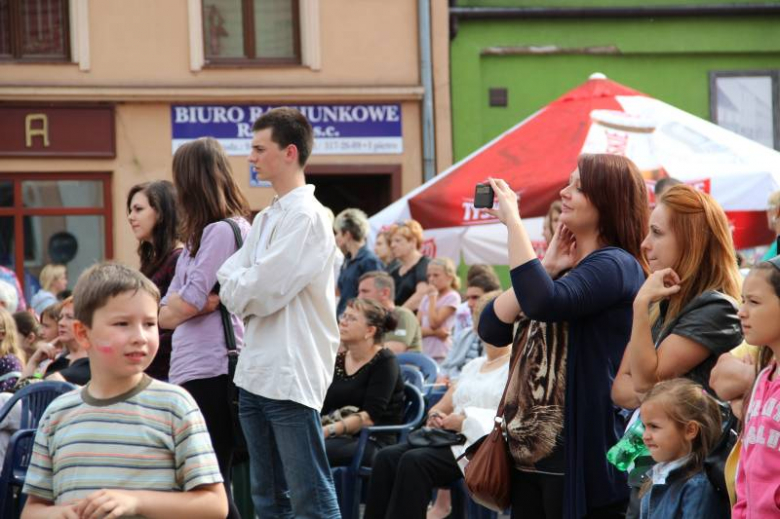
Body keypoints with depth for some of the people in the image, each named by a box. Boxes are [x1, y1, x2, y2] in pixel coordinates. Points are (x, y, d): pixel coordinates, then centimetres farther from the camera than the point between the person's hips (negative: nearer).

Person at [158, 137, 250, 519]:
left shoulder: (222, 230, -11)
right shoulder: (202, 235, 18)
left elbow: (187, 304, -16)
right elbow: (164, 314, 11)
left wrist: (187, 303, 5)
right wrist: (206, 302, -7)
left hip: (211, 372, -9)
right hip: (190, 371, 9)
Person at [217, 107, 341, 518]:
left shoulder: (307, 216, -12)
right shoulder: (266, 219, 16)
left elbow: (262, 293, -17)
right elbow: (229, 281, 12)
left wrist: (239, 289, 2)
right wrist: (246, 290, -7)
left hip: (291, 374, -9)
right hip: (257, 372, 9)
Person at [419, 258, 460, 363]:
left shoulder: (452, 297, -4)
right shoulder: (426, 297, 14)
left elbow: (434, 323, -12)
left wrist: (432, 297, -6)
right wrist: (434, 332, -13)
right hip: (423, 353, 6)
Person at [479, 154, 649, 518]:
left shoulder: (616, 266, -11)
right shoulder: (566, 268, 15)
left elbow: (544, 303, -29)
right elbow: (492, 328, 5)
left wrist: (513, 220, -21)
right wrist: (547, 267, -3)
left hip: (589, 453, -8)